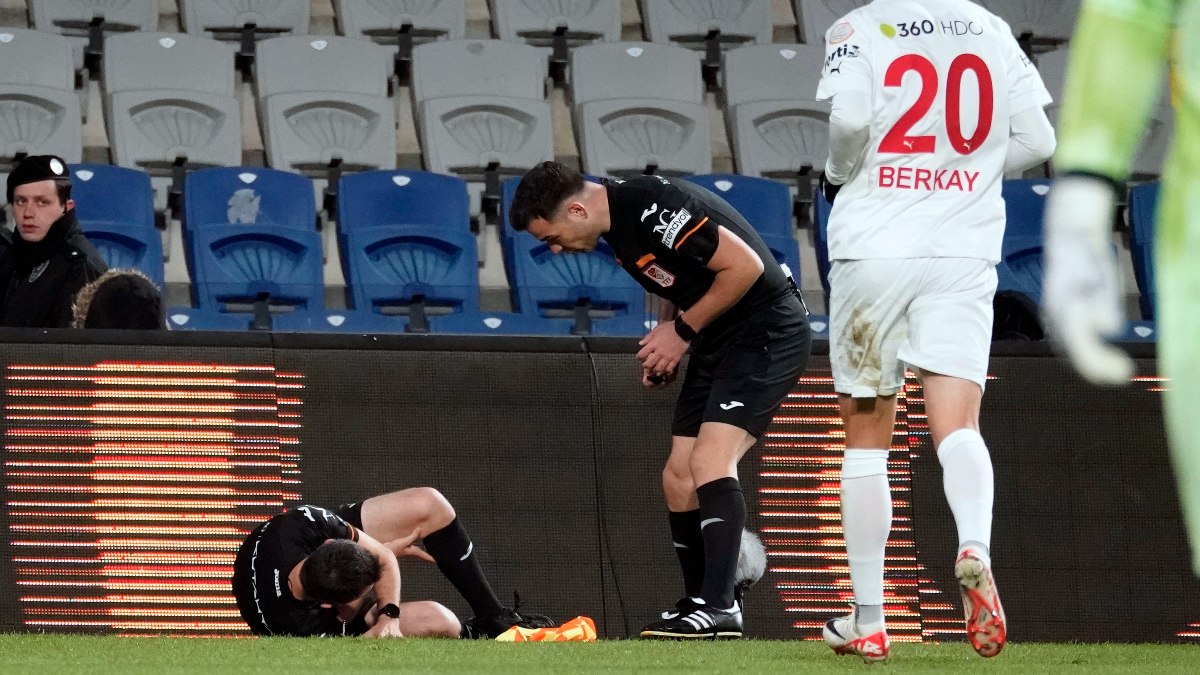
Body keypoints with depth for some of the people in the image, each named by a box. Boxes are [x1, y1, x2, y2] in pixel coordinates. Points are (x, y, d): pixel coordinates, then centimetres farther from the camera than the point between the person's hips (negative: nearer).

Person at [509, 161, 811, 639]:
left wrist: (682, 330, -14)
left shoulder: (654, 209, -23)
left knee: (709, 459, -21)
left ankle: (719, 608, -24)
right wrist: (666, 341, 5)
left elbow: (745, 265, -23)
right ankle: (700, 602, 17)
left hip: (769, 330, -10)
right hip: (719, 343, 10)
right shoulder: (620, 227, 7)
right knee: (679, 476, 7)